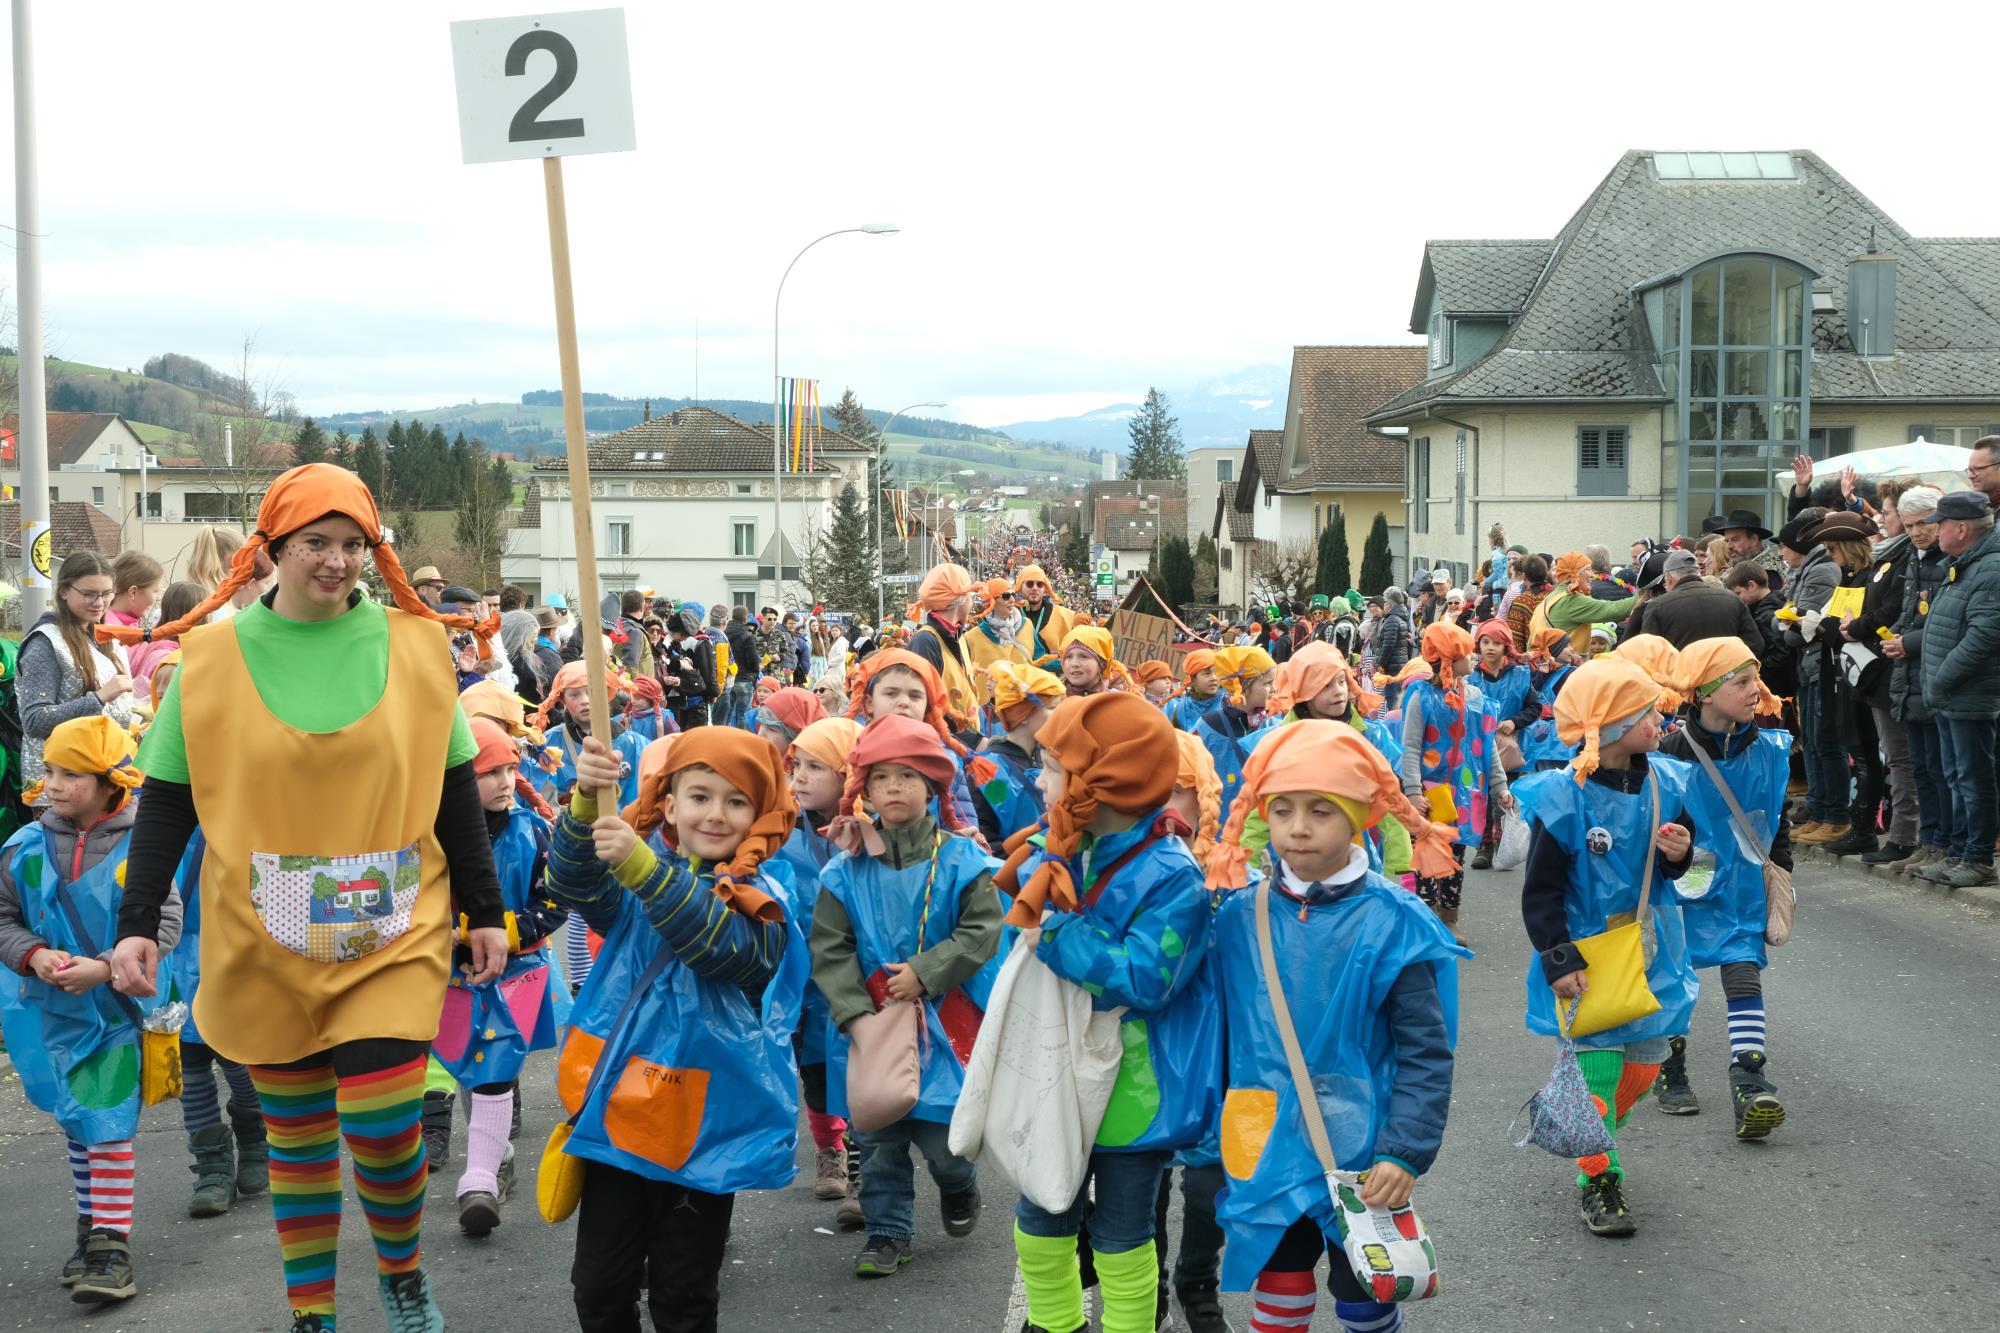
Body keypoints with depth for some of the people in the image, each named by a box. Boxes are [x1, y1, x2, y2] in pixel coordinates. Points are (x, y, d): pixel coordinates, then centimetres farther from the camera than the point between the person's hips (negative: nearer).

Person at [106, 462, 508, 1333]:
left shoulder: (412, 645, -1)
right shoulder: (214, 655, -3)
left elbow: (454, 791, 5)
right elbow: (166, 800, 2)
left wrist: (483, 911, 6)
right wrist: (137, 924, -5)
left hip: (393, 937, 0)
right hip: (267, 946, 1)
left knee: (383, 1125, -8)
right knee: (296, 1135, 11)